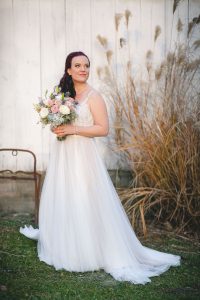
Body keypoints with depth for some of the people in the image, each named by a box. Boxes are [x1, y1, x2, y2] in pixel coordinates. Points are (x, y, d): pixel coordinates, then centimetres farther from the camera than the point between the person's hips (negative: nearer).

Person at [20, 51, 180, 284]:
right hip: (62, 154, 7)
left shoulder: (93, 96, -8)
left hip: (82, 154, -7)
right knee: (61, 199, 13)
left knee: (85, 202, -5)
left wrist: (73, 129, -18)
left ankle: (91, 251, 6)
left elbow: (103, 129, -13)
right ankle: (64, 246, 31)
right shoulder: (64, 93, 12)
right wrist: (57, 128, 0)